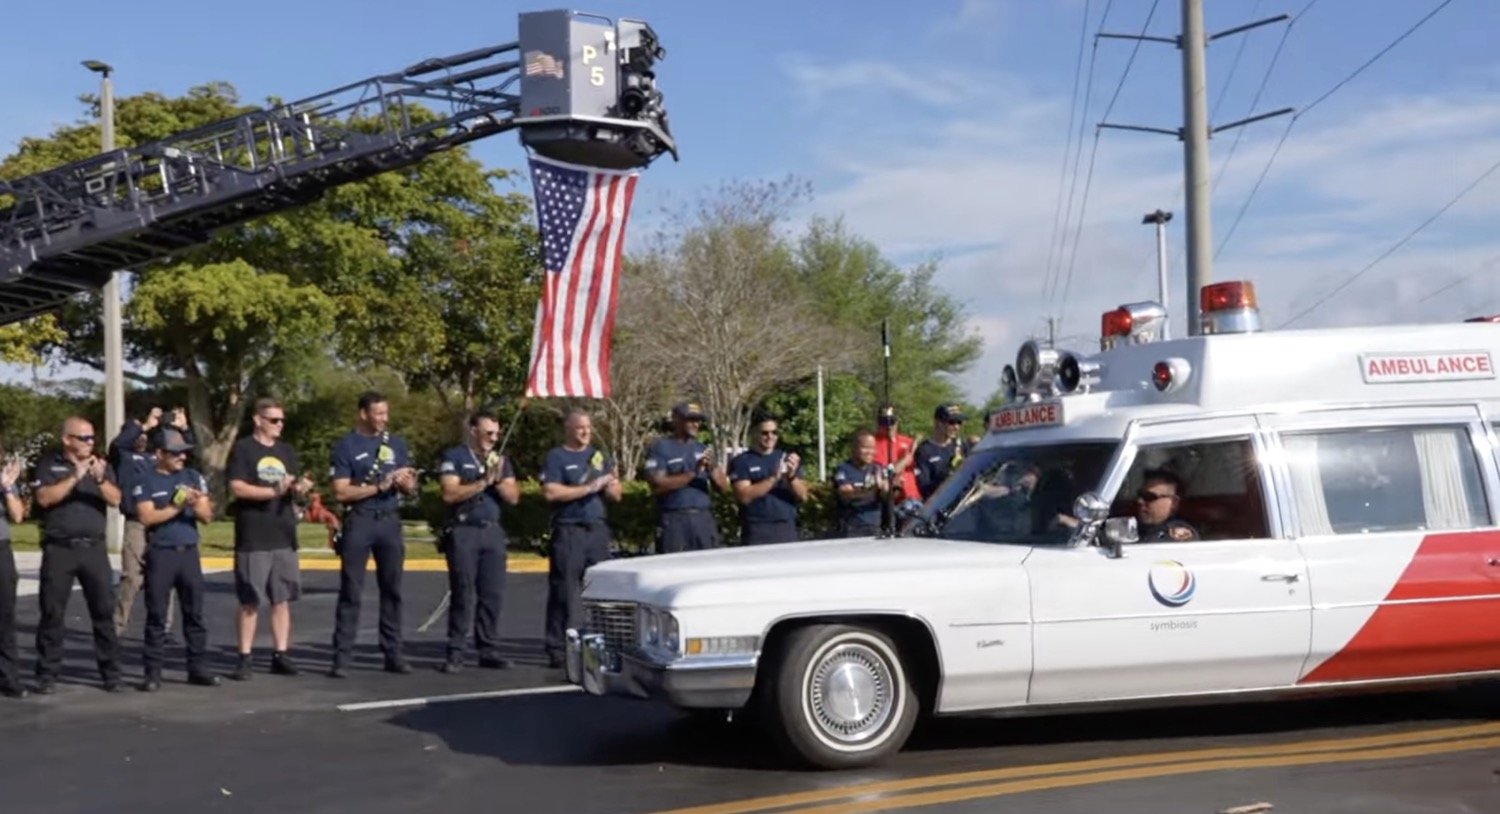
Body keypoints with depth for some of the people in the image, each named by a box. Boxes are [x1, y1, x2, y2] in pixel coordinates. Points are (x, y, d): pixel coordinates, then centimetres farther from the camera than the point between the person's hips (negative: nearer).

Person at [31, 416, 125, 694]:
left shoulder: (102, 465, 11)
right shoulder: (49, 465, 4)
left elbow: (115, 499, -1)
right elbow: (44, 498, -10)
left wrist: (100, 479, -19)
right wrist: (75, 477, -18)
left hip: (94, 548, 2)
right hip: (59, 549, -2)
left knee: (104, 611, -1)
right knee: (52, 613, 1)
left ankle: (111, 673, 4)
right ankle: (47, 675, 8)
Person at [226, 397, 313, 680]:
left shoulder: (287, 451, 15)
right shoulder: (243, 449, -3)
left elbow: (295, 488, 13)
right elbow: (237, 488, -13)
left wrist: (301, 488, -10)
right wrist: (273, 491, -21)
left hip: (284, 536, 6)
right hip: (253, 538, -5)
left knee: (283, 598, 7)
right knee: (250, 601, -1)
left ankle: (281, 655, 13)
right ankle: (244, 658, 5)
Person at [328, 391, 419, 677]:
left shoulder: (396, 443, 12)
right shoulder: (346, 446, -1)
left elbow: (411, 488, 11)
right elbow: (341, 492, -8)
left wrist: (403, 481, -11)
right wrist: (379, 486, -14)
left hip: (390, 520, 4)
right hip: (359, 521, -4)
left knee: (392, 590, 7)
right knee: (351, 591, -3)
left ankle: (393, 654, 13)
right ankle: (342, 657, -1)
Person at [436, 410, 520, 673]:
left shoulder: (501, 460, 16)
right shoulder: (455, 457, 1)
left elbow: (514, 498, 10)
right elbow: (449, 494, -11)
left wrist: (499, 479, -6)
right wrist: (482, 482, -12)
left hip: (493, 531, 5)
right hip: (464, 531, -5)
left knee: (493, 593, 1)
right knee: (463, 593, -6)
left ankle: (489, 650, 6)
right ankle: (455, 653, -3)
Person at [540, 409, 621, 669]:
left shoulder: (600, 457, 18)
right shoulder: (556, 457, 2)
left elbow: (616, 496, 19)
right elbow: (551, 492, -12)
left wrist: (611, 485, -5)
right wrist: (588, 488, -12)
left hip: (598, 529, 5)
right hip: (568, 530, -5)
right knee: (565, 591, -4)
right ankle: (557, 648, 1)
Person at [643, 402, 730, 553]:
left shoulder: (702, 449, 16)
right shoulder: (660, 447, 0)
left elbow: (724, 486, 10)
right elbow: (657, 486, -12)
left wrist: (712, 469, -12)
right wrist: (692, 473, -18)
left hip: (705, 519, 5)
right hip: (674, 520, -5)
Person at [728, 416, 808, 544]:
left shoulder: (786, 458, 13)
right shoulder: (741, 461, 2)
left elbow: (803, 495, 8)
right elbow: (744, 496, -10)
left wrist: (792, 476, -11)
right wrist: (773, 478, -17)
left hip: (787, 528, 4)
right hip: (757, 531, -4)